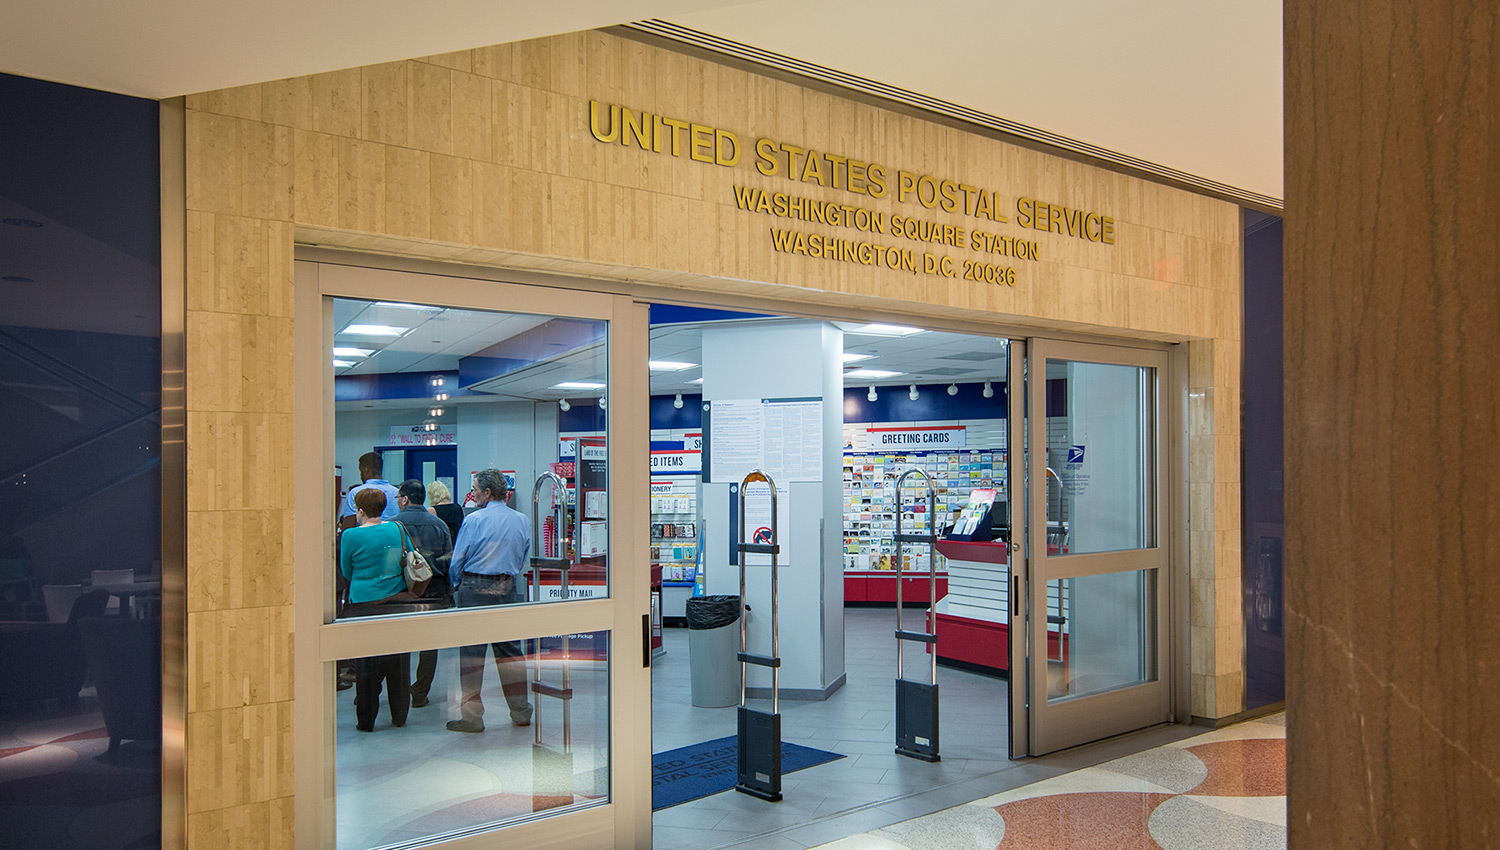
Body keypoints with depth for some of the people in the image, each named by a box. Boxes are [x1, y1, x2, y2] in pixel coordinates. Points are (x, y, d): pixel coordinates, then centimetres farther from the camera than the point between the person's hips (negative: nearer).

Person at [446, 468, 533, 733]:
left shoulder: (473, 520, -9)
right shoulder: (521, 521, 5)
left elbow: (457, 561, -4)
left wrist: (457, 586, 14)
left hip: (475, 591, -5)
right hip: (509, 590, 5)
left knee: (471, 654, 1)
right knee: (511, 651, 11)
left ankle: (472, 716, 3)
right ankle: (521, 713, 16)